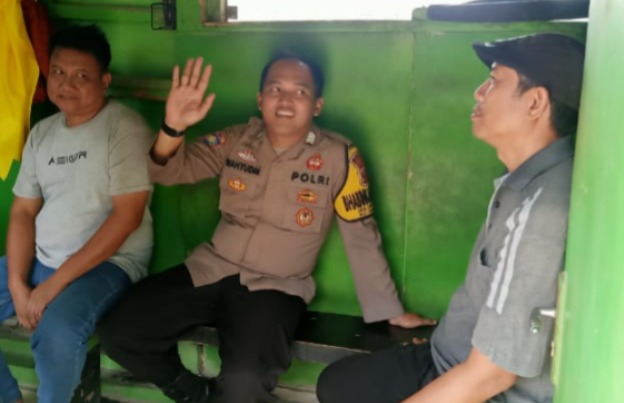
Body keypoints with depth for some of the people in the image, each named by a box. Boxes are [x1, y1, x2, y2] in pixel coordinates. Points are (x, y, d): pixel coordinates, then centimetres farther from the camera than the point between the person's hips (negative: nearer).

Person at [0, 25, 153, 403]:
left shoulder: (124, 128, -12)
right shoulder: (42, 132, 10)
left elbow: (127, 215, -18)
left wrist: (54, 283, -19)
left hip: (108, 263, -7)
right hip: (40, 259, 7)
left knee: (57, 331, -33)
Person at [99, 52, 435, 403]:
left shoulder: (339, 157, -7)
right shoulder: (236, 141, 2)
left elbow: (363, 239, -1)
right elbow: (169, 172, 1)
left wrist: (391, 310, 5)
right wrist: (173, 127, -21)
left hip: (275, 288, -4)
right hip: (210, 270, 4)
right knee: (120, 334, -9)